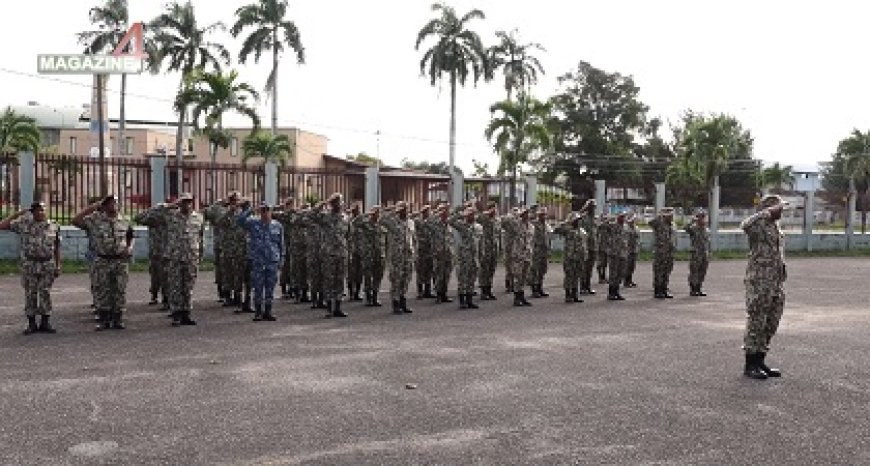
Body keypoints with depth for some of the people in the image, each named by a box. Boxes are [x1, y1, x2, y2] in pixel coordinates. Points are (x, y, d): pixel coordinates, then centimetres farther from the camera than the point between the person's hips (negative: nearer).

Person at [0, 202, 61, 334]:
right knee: (30, 294, 4)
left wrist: (58, 266, 3)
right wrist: (17, 214, -3)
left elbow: (57, 248, 6)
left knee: (45, 294, 3)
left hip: (48, 265, 0)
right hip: (29, 265, 0)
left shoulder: (54, 226, 4)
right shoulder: (23, 224, 1)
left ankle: (45, 322, 10)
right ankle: (31, 323, 12)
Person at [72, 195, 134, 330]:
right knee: (102, 291, 2)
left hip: (121, 261, 2)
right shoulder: (95, 219, 1)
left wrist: (129, 248, 1)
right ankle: (104, 320, 11)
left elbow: (130, 237, 21)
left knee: (120, 291, 3)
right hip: (102, 261, -2)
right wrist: (92, 207, -8)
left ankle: (118, 320, 11)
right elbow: (75, 221, -10)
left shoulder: (124, 221, 9)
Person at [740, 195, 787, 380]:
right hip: (759, 283, -9)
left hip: (777, 284, 9)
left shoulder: (778, 230, 17)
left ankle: (760, 361, 21)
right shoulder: (758, 226, -9)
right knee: (756, 324, -3)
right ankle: (750, 365, 4)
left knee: (771, 325, 12)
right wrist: (768, 212, -27)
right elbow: (745, 225, -35)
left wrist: (780, 285, 21)